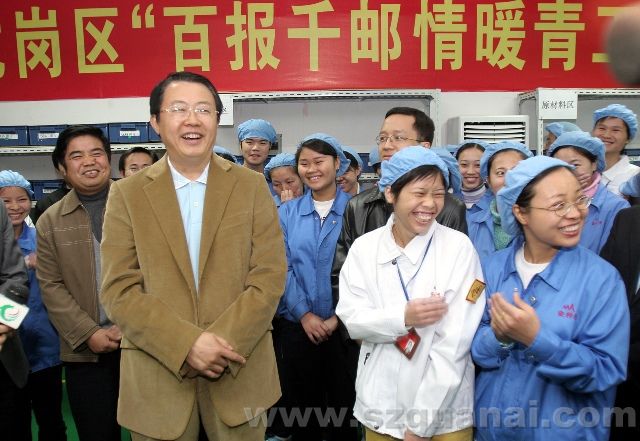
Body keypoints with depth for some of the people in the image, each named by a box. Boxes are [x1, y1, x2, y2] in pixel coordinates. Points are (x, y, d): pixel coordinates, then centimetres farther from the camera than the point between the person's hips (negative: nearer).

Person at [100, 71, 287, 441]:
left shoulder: (252, 186, 1)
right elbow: (119, 291, -5)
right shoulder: (127, 194, 1)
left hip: (239, 373, 1)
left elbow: (270, 278, -4)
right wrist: (187, 344, -15)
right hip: (157, 379, 0)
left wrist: (221, 343, -14)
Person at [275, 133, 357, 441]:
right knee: (302, 404, 13)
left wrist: (338, 316, -12)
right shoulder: (287, 212, 6)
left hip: (343, 326, -2)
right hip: (296, 324, 2)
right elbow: (283, 268, 0)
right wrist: (304, 313, -10)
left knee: (344, 404, 11)